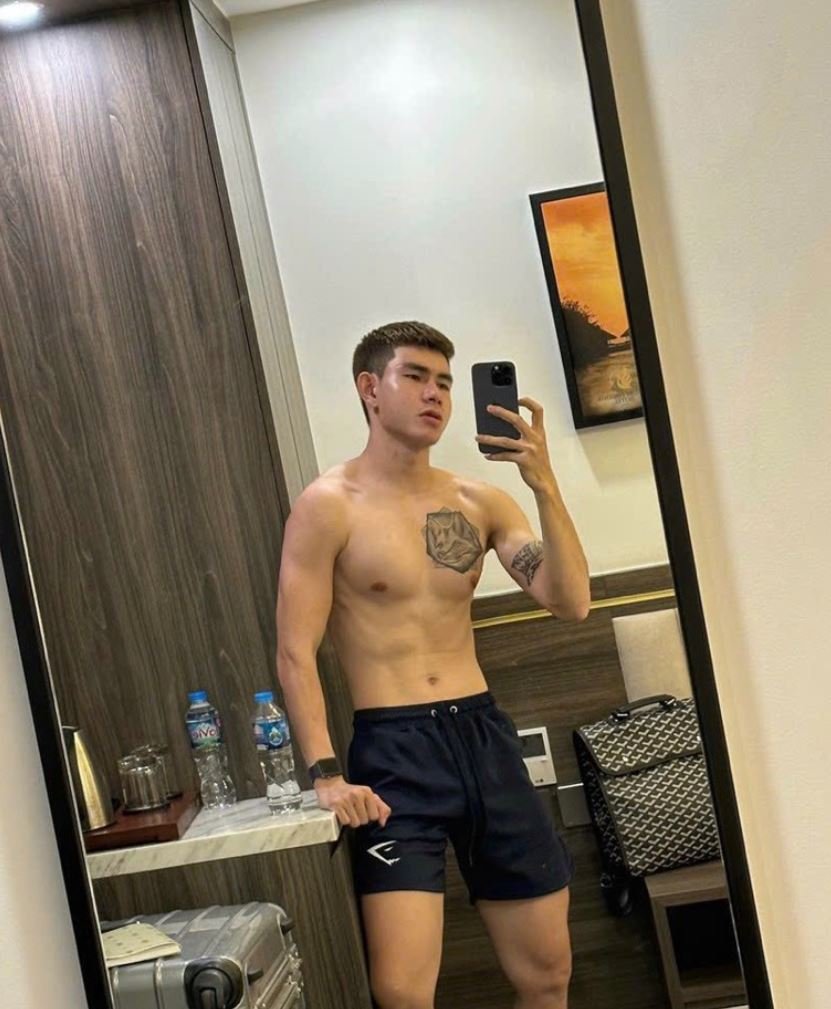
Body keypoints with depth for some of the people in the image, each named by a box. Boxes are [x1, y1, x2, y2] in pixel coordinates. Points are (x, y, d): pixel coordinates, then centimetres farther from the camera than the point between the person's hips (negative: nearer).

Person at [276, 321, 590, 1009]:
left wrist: (544, 484, -11)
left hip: (485, 734, 5)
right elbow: (296, 654, -8)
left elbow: (571, 602, -1)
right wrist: (327, 773, -18)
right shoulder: (329, 506, -4)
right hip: (393, 750, -5)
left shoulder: (479, 500, 9)